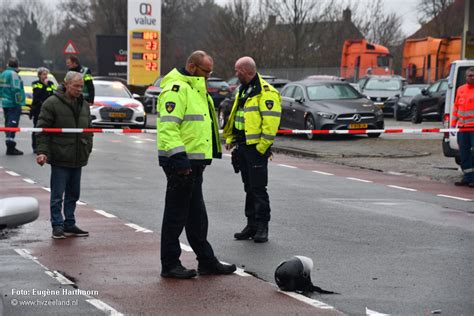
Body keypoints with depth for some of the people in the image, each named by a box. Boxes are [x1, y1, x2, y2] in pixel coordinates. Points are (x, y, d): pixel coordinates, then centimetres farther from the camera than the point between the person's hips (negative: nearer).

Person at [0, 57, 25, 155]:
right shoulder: (13, 74, -14)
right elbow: (16, 89, -20)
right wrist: (18, 102, -16)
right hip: (13, 104, -9)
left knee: (8, 123, 14)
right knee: (13, 124, -8)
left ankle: (10, 147, 20)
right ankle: (11, 146, -12)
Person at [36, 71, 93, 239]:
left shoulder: (84, 105, 13)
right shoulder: (52, 103, -7)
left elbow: (88, 130, 22)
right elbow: (42, 130, -8)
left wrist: (87, 149, 16)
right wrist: (42, 152, -16)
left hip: (78, 159, 6)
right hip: (60, 159, -6)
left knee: (73, 194, 12)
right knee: (57, 195, -1)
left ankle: (70, 225, 21)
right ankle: (57, 226, 6)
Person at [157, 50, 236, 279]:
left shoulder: (195, 89, 20)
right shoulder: (176, 88, -14)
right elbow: (167, 126, -23)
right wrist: (179, 157, -28)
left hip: (193, 162, 10)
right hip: (180, 162, -10)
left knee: (196, 215, 15)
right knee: (176, 215, -3)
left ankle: (207, 261, 23)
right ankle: (170, 265, 5)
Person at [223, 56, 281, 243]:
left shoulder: (266, 93, -13)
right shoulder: (244, 91, 17)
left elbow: (271, 122, -19)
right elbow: (235, 117, 24)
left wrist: (261, 146, -19)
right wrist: (230, 138, 15)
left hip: (256, 148, -9)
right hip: (243, 146, 9)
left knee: (258, 188, -5)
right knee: (249, 188, 13)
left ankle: (262, 227, 1)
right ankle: (252, 225, 19)